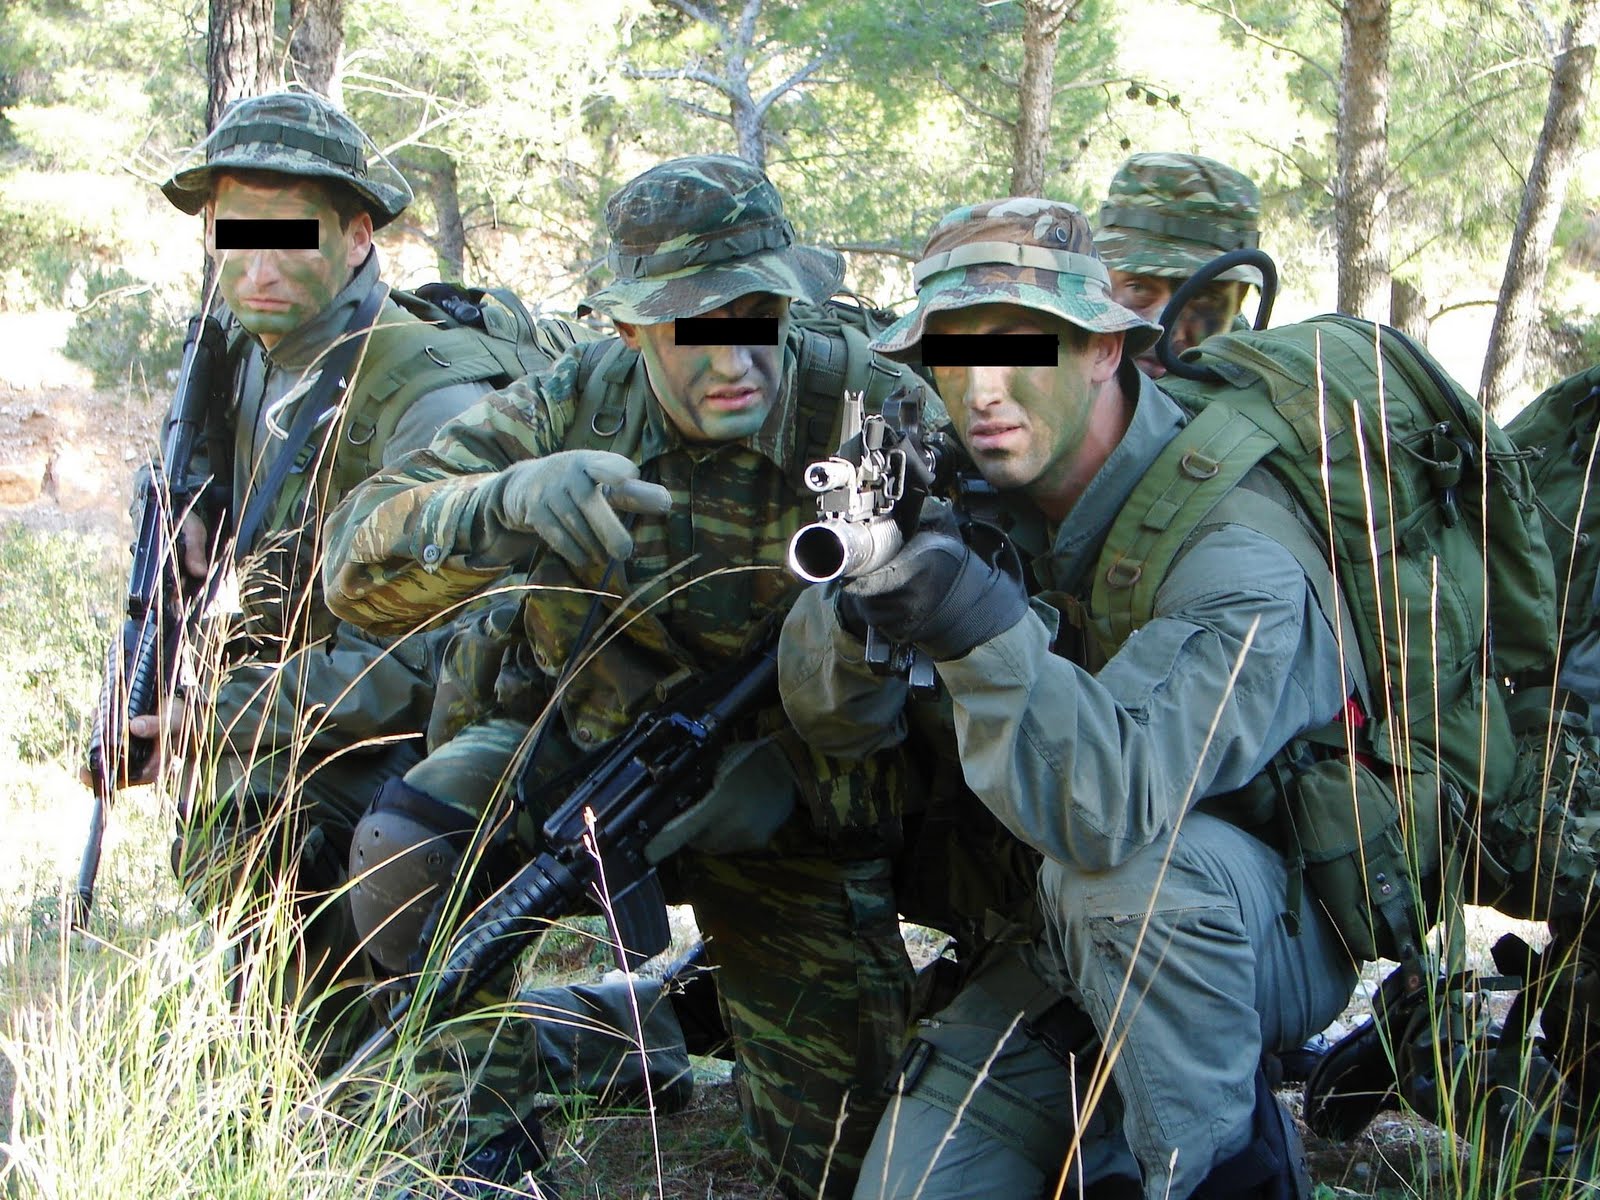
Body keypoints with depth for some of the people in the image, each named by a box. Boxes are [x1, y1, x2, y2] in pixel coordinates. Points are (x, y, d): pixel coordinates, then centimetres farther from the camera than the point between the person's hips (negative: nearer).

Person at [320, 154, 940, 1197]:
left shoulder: (871, 412, -20)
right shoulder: (576, 405, -16)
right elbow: (361, 563, -24)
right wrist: (506, 501, -46)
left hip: (781, 804, -1)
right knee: (410, 848, -28)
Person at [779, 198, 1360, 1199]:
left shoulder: (1235, 555, -27)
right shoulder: (985, 497, -7)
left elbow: (1119, 806, -40)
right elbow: (834, 722, -9)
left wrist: (982, 628, -51)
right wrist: (855, 611, -32)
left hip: (1271, 930, -5)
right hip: (1086, 942, 6)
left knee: (1140, 865, -37)